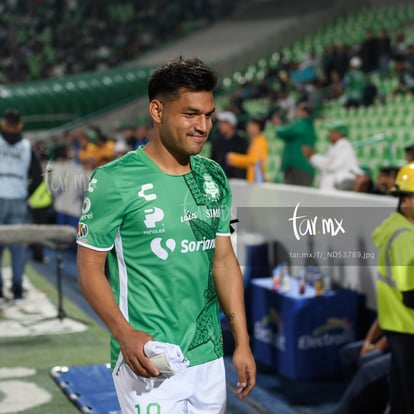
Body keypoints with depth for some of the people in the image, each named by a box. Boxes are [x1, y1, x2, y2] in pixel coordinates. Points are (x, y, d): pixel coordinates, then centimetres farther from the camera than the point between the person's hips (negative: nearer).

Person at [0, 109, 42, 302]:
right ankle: (17, 288, 7)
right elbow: (38, 176, 3)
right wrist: (26, 194, 11)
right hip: (18, 202, 2)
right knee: (18, 246, 7)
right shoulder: (27, 146, 5)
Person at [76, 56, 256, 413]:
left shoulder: (214, 177, 7)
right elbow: (90, 267, -8)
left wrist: (242, 342, 6)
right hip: (149, 362, -5)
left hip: (209, 357, 5)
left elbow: (224, 260, 9)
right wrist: (125, 334, -22)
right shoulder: (114, 180, -10)